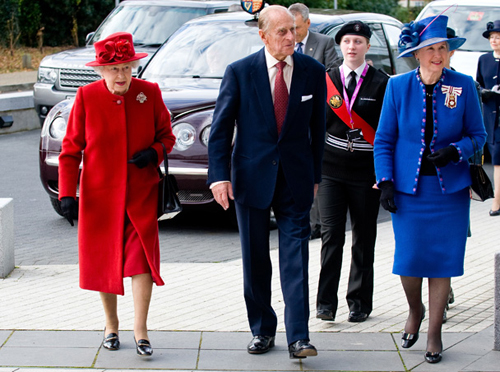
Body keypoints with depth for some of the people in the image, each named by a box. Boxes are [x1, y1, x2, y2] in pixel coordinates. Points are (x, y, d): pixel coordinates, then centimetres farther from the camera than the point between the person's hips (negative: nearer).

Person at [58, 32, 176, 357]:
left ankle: (141, 331, -3)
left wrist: (154, 152, -12)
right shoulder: (86, 97, -5)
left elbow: (166, 136, 10)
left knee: (142, 258, -10)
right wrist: (67, 193, -7)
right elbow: (71, 149, 0)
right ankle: (111, 325, 28)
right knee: (103, 261, 9)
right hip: (99, 196, 0)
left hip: (141, 195, 0)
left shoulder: (150, 93, -3)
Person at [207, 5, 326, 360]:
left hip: (295, 179, 0)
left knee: (296, 256, -7)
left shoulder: (312, 71, 0)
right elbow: (221, 127, -2)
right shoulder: (240, 72, -5)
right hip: (252, 176, 0)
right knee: (255, 259, 9)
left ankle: (298, 337, -7)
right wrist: (219, 175, -10)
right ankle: (262, 330, 22)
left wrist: (315, 175, 9)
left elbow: (317, 127, 8)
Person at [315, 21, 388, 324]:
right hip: (331, 170, 1)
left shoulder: (381, 83, 0)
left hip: (366, 171, -1)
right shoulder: (326, 80, 7)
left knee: (364, 239, 6)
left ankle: (360, 302, 15)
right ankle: (326, 301, 0)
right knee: (331, 235, -5)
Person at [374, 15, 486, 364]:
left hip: (450, 189, 0)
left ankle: (434, 332, 16)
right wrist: (385, 182, -4)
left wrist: (455, 151, -15)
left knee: (443, 259, 1)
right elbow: (384, 139, 5)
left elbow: (478, 135, 5)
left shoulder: (464, 86, -2)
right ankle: (415, 311, 30)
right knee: (408, 259, -1)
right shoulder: (398, 86, -1)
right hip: (409, 188, 0)